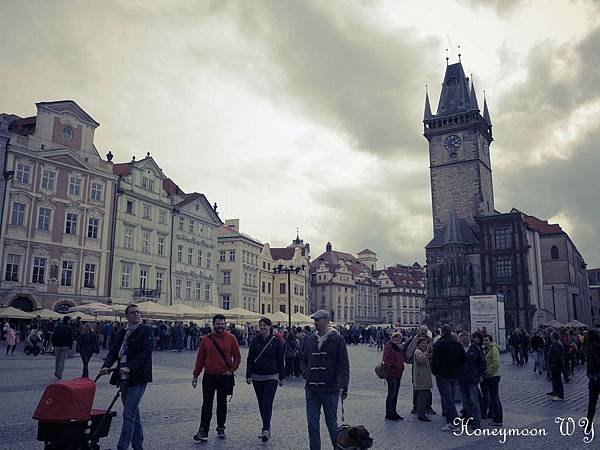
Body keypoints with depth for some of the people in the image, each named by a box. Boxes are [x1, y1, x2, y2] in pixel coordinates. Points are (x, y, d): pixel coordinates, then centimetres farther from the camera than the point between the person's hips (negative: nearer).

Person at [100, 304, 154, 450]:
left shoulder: (146, 330, -5)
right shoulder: (123, 332, 15)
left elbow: (146, 352, -15)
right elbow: (114, 350, 9)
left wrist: (130, 367, -24)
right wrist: (106, 366, -9)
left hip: (137, 378, -7)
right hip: (123, 378, 7)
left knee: (129, 414, -9)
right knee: (134, 412, 16)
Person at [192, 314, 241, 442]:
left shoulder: (231, 338, -3)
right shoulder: (206, 339, 0)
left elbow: (237, 357, 2)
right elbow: (200, 358, 4)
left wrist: (232, 370, -6)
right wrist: (195, 375, 3)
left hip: (225, 377, 0)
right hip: (209, 376, 0)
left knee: (222, 403, 11)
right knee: (207, 404, -2)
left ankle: (221, 429, 23)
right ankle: (203, 431, -2)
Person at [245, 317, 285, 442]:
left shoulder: (276, 341, -2)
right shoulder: (255, 341, 3)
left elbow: (280, 360, 2)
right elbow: (250, 359, 4)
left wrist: (281, 377, 3)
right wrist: (248, 375, -2)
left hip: (271, 377, -3)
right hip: (257, 377, 3)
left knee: (267, 403, -11)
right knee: (261, 403, 9)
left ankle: (266, 430, -14)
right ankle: (267, 427, 22)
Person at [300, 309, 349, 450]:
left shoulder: (337, 339, -5)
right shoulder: (309, 340, 8)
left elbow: (344, 365, -8)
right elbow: (303, 359, 21)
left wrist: (344, 386, -17)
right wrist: (306, 374, 5)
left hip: (330, 389, -4)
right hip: (311, 390, 4)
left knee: (332, 424, 9)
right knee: (312, 425, 6)